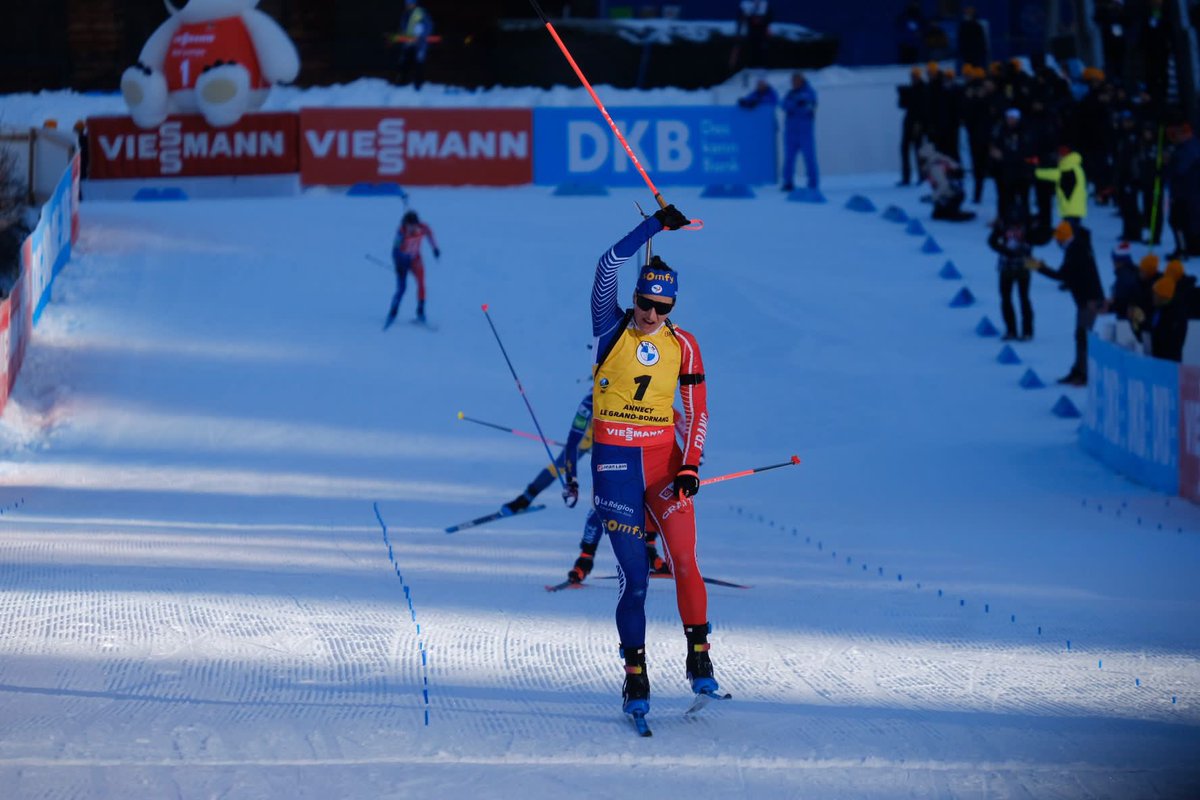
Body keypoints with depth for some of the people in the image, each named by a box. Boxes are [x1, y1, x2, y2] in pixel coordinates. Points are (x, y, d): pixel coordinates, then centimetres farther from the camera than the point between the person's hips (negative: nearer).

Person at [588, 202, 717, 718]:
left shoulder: (682, 346, 5)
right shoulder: (611, 329, 1)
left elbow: (697, 412, 5)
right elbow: (608, 266, -12)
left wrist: (690, 466, -9)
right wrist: (656, 224, -12)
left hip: (664, 458, 2)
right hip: (614, 461, -2)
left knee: (684, 559, -15)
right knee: (634, 575, -5)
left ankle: (699, 658, -2)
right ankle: (635, 678, 6)